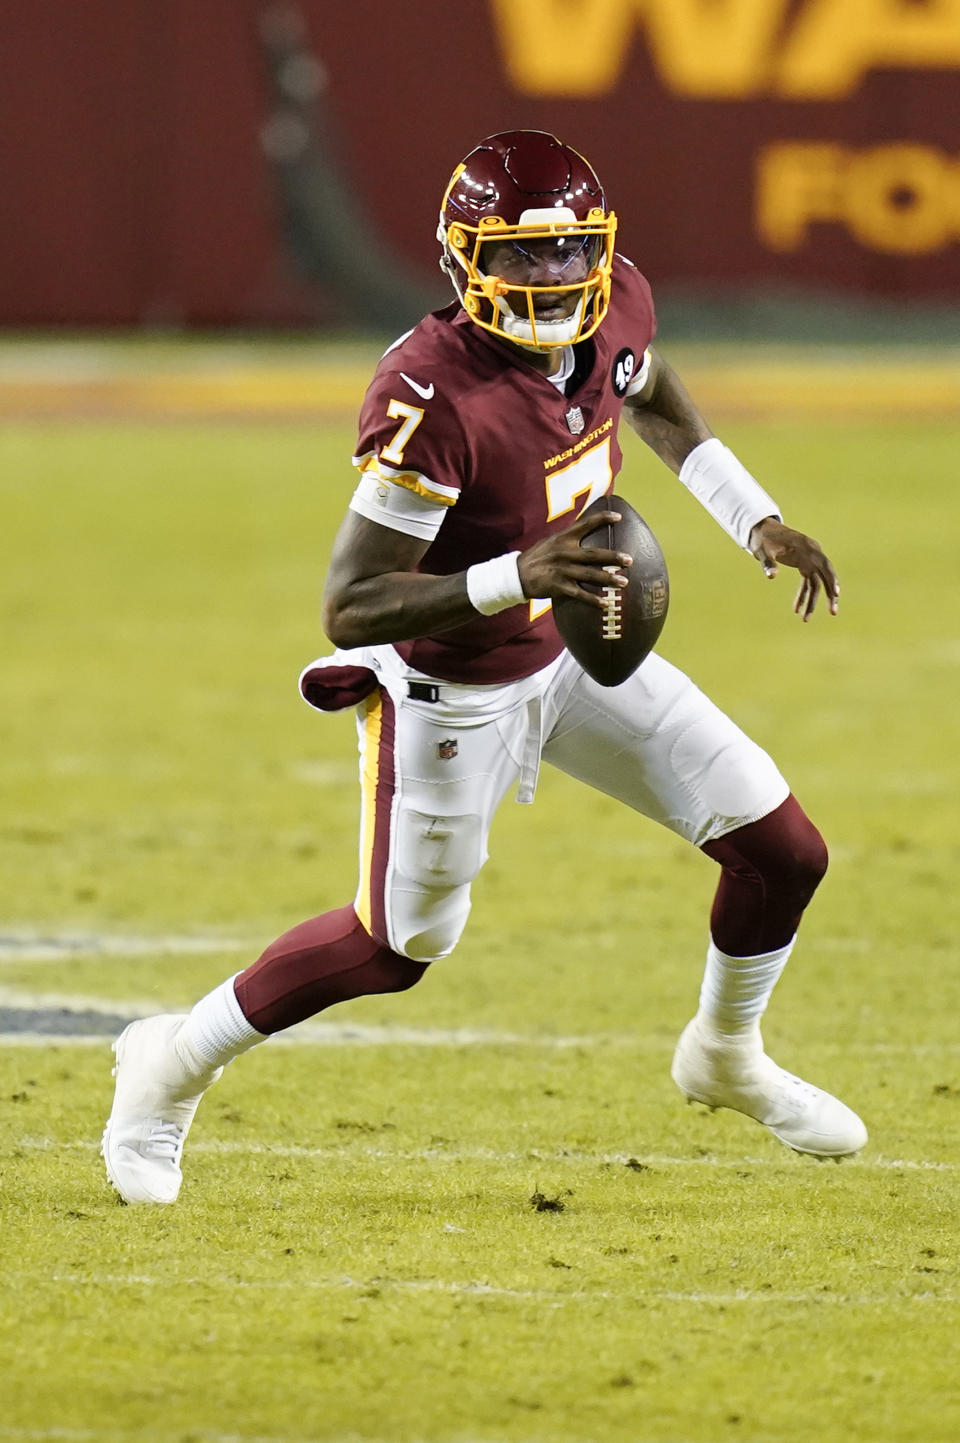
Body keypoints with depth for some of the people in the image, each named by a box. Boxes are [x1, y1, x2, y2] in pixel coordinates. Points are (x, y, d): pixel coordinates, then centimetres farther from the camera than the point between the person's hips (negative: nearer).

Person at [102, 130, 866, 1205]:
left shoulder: (615, 305, -14)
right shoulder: (435, 398, -36)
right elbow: (348, 608, -34)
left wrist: (756, 522, 4)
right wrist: (512, 579, -46)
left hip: (571, 647, 7)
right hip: (449, 690, -7)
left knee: (783, 851, 5)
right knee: (399, 944, 9)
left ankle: (726, 1056, 34)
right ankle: (173, 1065, 32)